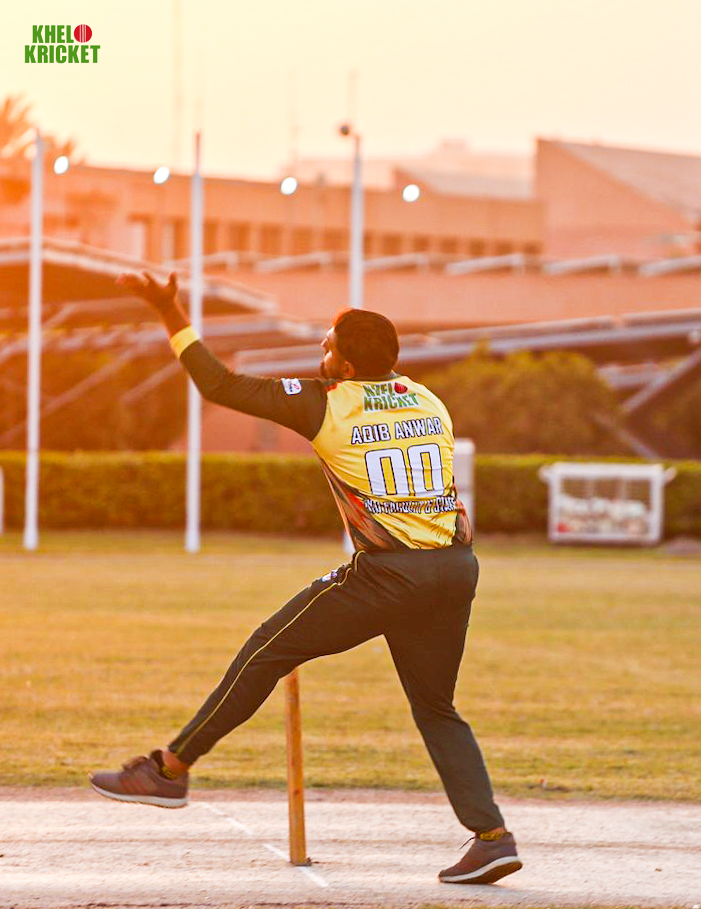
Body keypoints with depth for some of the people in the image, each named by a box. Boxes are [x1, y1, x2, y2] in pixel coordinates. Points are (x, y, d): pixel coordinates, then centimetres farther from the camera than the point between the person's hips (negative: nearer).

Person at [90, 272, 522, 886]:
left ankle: (170, 768, 10)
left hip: (388, 573, -6)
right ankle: (492, 835, 5)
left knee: (268, 653, 5)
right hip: (457, 566, 6)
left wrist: (174, 318, 8)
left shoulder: (327, 406, -2)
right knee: (435, 706, 17)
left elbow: (222, 386, 0)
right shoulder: (430, 403, 14)